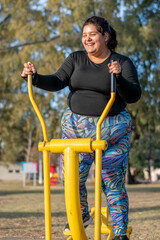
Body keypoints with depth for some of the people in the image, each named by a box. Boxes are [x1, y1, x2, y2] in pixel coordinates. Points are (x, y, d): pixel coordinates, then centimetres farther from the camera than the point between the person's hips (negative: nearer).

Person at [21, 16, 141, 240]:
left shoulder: (123, 62, -2)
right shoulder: (76, 59, 7)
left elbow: (134, 96, -10)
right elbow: (57, 82, -3)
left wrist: (119, 77, -27)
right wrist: (36, 77, -21)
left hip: (111, 130, -3)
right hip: (75, 126, 3)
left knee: (112, 182, -3)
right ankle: (82, 215, 29)